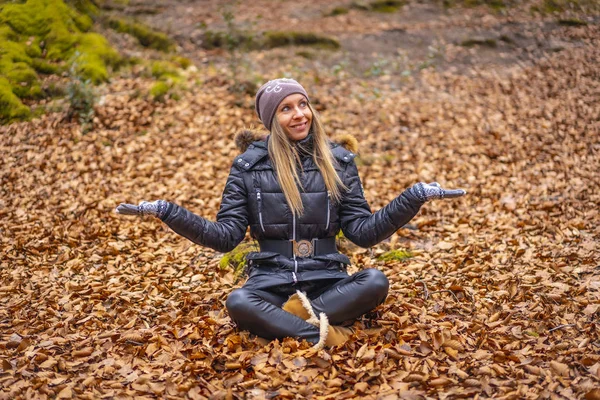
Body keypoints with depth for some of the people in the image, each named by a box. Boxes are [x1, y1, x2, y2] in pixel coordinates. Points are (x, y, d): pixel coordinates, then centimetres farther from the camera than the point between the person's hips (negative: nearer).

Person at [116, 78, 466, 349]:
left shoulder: (338, 161, 5)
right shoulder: (249, 165, 2)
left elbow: (363, 232, 2)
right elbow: (226, 236, 0)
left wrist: (413, 198, -8)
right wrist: (167, 212, -10)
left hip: (327, 280, 2)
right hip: (271, 280, -1)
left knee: (376, 282, -29)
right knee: (238, 302, -34)